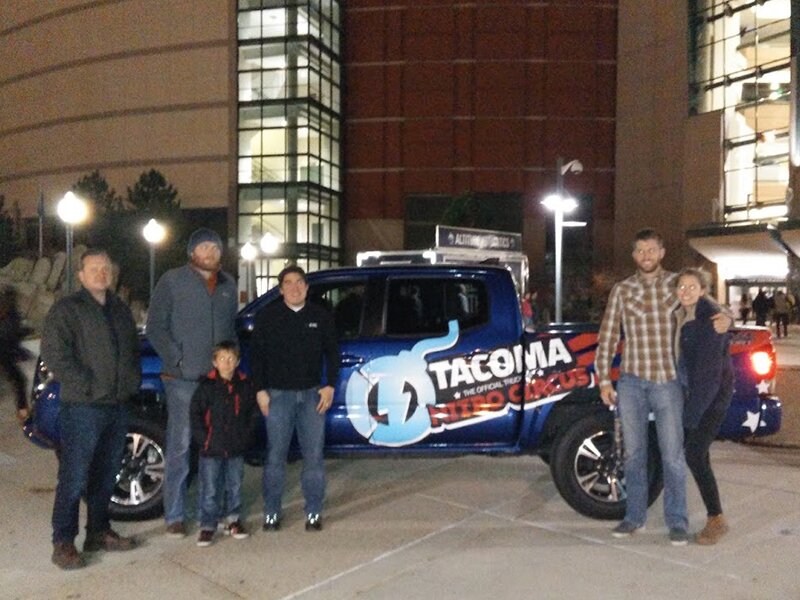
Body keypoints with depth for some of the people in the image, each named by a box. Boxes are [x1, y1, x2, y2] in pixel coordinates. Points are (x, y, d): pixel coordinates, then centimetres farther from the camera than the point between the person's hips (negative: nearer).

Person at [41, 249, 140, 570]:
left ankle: (99, 532, 26)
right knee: (75, 477, -5)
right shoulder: (67, 309, -5)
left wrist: (132, 381, 8)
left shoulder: (120, 310, 16)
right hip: (82, 408, -7)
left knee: (106, 476, 14)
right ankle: (63, 543, 3)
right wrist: (87, 386, -16)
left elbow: (133, 349, 24)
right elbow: (54, 355, -14)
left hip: (118, 406, 7)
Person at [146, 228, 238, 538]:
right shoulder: (172, 281, 0)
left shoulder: (228, 285, 14)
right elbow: (155, 327, -3)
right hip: (183, 380, -4)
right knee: (179, 447, -1)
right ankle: (175, 517, 8)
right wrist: (177, 360, -10)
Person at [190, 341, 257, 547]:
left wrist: (245, 436, 3)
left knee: (234, 485, 14)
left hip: (236, 448, 3)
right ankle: (207, 526, 11)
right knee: (210, 489, 1)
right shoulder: (207, 386, -6)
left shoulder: (244, 386, 3)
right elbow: (196, 414, -4)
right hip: (211, 448, -3)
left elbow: (251, 414, 12)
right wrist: (203, 439, -9)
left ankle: (233, 520, 28)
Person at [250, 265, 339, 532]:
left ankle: (314, 512, 12)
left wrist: (330, 385, 2)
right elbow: (256, 355, 3)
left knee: (313, 456, 2)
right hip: (278, 394, -1)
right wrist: (260, 390, -3)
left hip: (312, 394, 2)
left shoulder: (321, 316, 8)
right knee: (275, 455, 1)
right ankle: (271, 513, 12)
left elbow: (331, 352, 12)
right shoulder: (268, 316, 3)